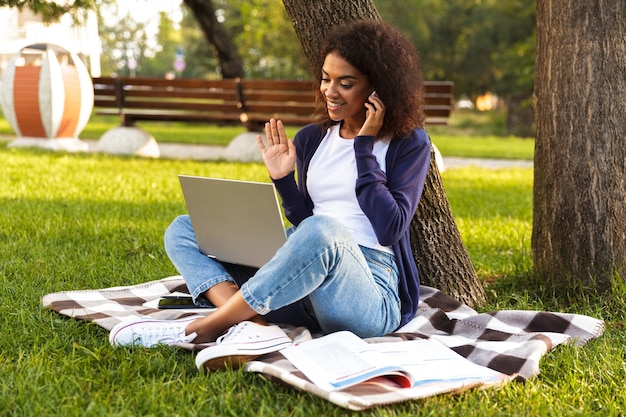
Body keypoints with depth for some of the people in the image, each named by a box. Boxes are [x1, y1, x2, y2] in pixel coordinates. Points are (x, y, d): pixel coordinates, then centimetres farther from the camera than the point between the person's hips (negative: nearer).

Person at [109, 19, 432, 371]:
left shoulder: (409, 143, 1)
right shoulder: (311, 139, 14)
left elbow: (390, 229, -11)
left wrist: (364, 147, -9)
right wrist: (283, 181, 0)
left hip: (372, 296, -6)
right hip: (306, 286, 6)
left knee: (321, 230, -40)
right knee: (183, 229, -2)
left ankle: (201, 329, -27)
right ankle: (253, 328, -30)